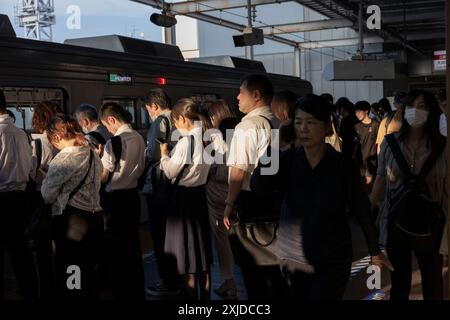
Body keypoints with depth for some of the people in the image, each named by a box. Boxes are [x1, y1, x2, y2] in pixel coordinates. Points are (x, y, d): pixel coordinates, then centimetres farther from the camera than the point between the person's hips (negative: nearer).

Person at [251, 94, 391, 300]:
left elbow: (361, 209, -2)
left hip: (332, 260, -3)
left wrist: (375, 251, 4)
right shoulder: (287, 160, -3)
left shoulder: (344, 165, -9)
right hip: (293, 259, 3)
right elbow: (257, 186, -18)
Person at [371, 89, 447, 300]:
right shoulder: (390, 142, -2)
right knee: (399, 281, 15)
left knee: (432, 281, 12)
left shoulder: (442, 146, -5)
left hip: (430, 222, -1)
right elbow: (381, 179, 4)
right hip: (396, 221, 1)